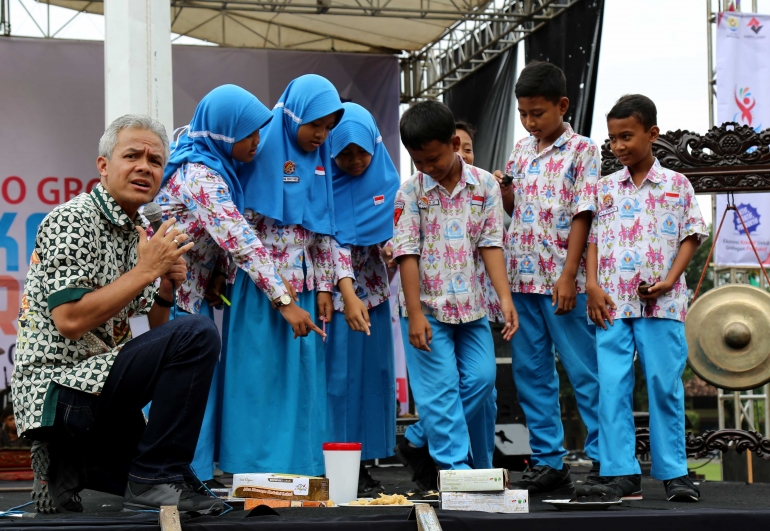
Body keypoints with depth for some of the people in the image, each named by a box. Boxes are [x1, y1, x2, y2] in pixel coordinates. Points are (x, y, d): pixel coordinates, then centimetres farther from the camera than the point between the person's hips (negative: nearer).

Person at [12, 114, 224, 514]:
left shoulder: (135, 232, 17)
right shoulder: (72, 220, -10)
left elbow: (150, 338, 18)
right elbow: (70, 320, -22)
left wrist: (165, 290, -1)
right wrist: (145, 270, -17)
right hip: (60, 388, -10)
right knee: (197, 335, -25)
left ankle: (73, 466, 13)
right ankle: (156, 478, -19)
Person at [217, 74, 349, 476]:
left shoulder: (319, 160, 10)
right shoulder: (263, 150, -8)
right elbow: (245, 227, -10)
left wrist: (324, 288, 9)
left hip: (303, 287, 6)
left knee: (303, 379, 6)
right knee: (259, 378, -4)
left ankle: (301, 470, 12)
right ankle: (257, 472, 1)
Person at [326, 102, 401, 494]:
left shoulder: (387, 182, 1)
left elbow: (394, 237, 7)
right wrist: (348, 295, -28)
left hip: (371, 290, 4)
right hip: (332, 291, -4)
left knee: (369, 374, 5)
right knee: (334, 376, -3)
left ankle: (362, 463, 11)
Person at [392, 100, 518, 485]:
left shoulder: (485, 186, 2)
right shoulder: (410, 192, -4)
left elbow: (491, 244, 0)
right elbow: (407, 253, -8)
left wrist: (505, 297, -12)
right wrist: (415, 315, -14)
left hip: (471, 305, 3)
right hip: (428, 306, -3)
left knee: (481, 378, 0)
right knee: (442, 389, -6)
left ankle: (420, 443, 14)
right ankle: (456, 468, -2)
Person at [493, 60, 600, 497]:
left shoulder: (582, 151, -3)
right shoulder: (522, 151, 14)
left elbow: (582, 216, -9)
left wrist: (568, 276, -15)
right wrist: (502, 190, -1)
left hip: (563, 280, -6)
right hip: (522, 278, 6)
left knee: (585, 371, -2)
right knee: (530, 372, 8)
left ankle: (604, 461, 3)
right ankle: (549, 462, 14)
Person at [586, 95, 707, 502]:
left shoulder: (676, 185, 7)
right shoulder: (605, 188, 12)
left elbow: (691, 236, 4)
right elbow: (592, 239, 9)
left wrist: (670, 279, -9)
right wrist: (592, 285, -5)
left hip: (661, 302, -2)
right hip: (612, 302, 2)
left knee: (665, 384, -1)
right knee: (612, 386, -3)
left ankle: (673, 472, 6)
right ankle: (622, 473, 0)